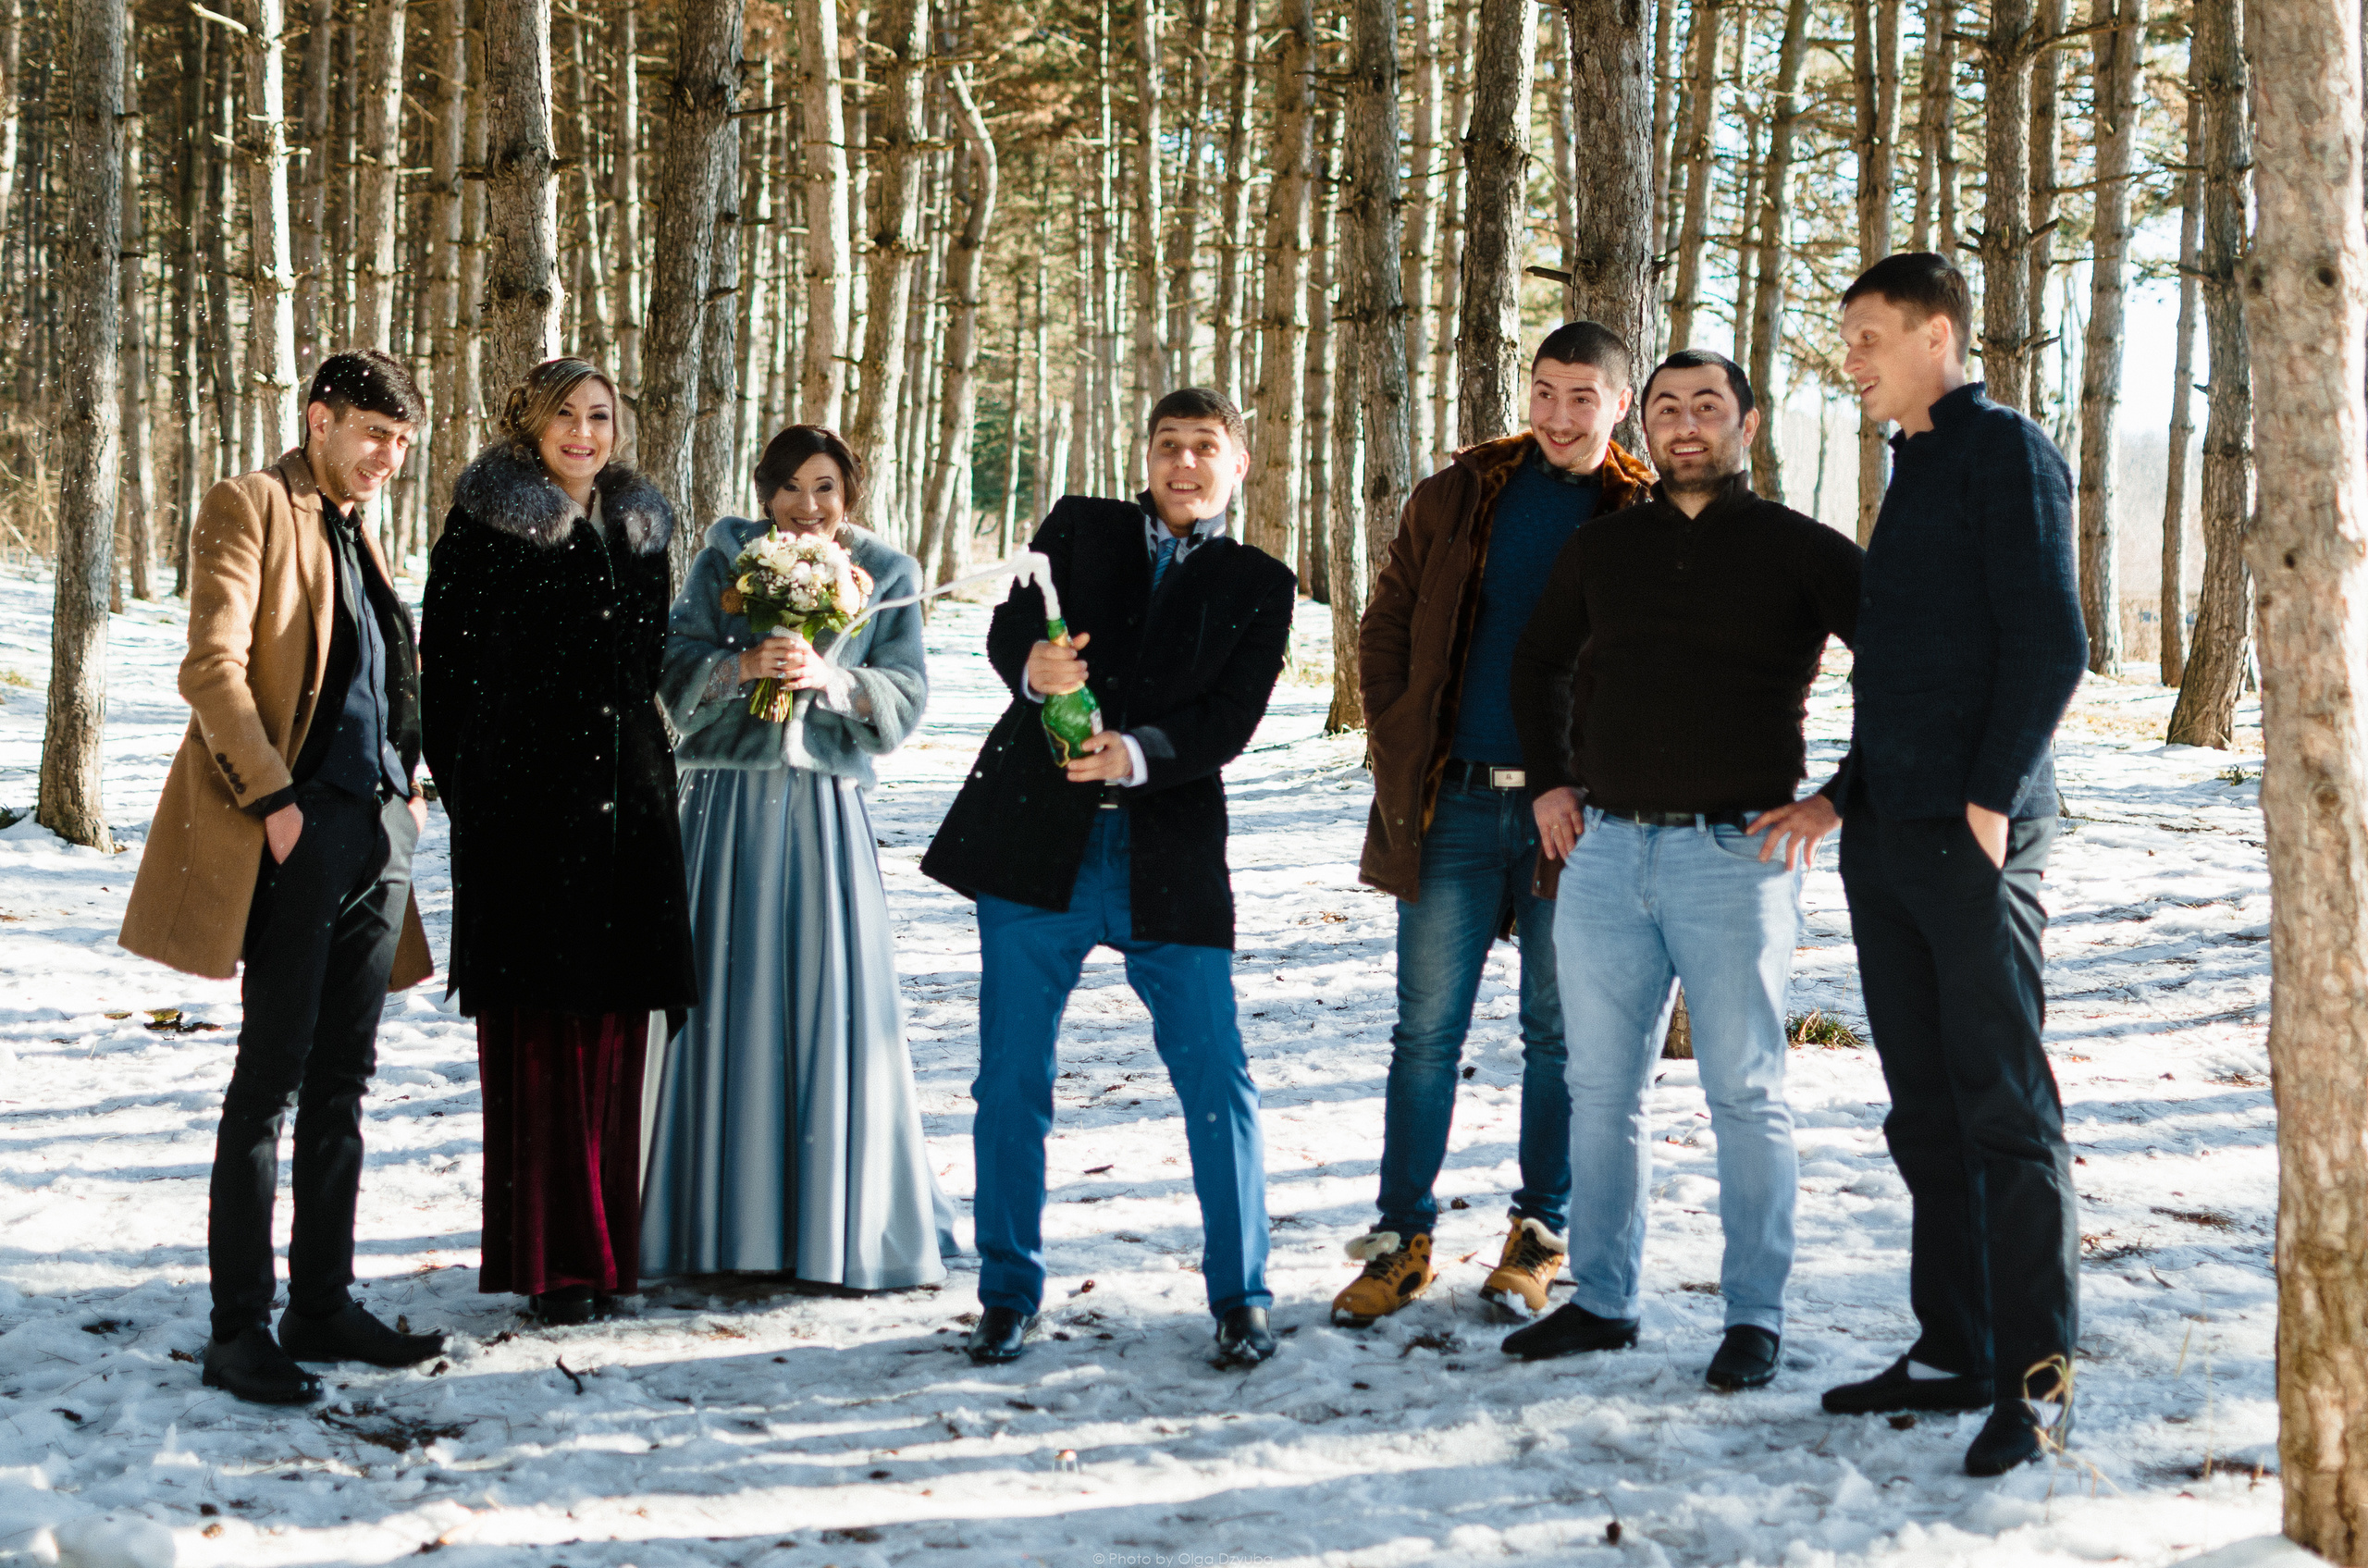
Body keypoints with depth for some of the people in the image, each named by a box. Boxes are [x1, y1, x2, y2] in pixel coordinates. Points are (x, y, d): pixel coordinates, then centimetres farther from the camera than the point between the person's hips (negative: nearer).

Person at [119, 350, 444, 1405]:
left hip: (378, 826, 8)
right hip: (300, 825, -8)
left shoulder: (358, 534, 21)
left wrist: (407, 784, 13)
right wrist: (271, 799, -16)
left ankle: (322, 1305, 18)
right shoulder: (249, 508, -3)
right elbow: (212, 666, -13)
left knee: (342, 1080, 10)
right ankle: (238, 1333, -1)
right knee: (272, 1075, -6)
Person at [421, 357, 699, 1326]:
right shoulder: (485, 523, -1)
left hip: (625, 799, 5)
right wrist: (469, 788, -5)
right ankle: (551, 1257, 1)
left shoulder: (638, 527, 15)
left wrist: (647, 768, 14)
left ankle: (605, 1241, 15)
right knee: (540, 1028, -4)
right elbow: (447, 658, -2)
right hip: (526, 802, -5)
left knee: (615, 1023, 6)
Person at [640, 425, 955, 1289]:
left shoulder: (887, 575, 8)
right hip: (728, 803, 0)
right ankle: (727, 1217, 10)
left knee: (837, 1003, -2)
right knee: (724, 1002, 0)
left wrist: (830, 678, -16)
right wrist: (744, 664, -17)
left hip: (827, 809, 0)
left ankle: (847, 1223, 8)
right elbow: (674, 668, 1)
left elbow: (905, 699, 1)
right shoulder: (725, 560, 7)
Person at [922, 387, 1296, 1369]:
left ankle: (1241, 1298, 13)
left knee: (1217, 1083, -1)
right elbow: (1006, 629, 0)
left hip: (1171, 860, 0)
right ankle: (1010, 1294, 18)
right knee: (1012, 1081, 4)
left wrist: (1139, 754, -22)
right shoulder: (1079, 526, 11)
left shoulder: (1260, 586, 8)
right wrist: (1034, 667, -24)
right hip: (1037, 845, 1)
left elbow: (1229, 722, -3)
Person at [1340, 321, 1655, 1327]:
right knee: (1426, 1030, 3)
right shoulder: (1456, 497, 7)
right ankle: (1403, 1237, 13)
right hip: (1454, 802, 1)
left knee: (1559, 1034, 7)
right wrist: (1400, 758, 3)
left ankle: (1540, 1239, 18)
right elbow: (1385, 630, 12)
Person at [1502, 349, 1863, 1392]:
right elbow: (1538, 662, 28)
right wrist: (1547, 781, 17)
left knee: (1745, 1094, 1)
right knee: (1602, 1089, 9)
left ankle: (1755, 1317, 9)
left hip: (1736, 852, -4)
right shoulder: (1601, 548, 13)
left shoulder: (1802, 552, 1)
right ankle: (1601, 1298, 20)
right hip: (1604, 849, 4)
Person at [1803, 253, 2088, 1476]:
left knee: (2003, 1105, -6)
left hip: (1973, 840, -9)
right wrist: (1842, 799, 17)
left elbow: (2051, 644, -14)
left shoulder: (2007, 452, -6)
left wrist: (1991, 798, -18)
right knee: (1925, 1112, 11)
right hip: (1889, 842, 9)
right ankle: (1953, 1351, 18)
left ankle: (2037, 1374, -1)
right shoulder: (1914, 470, 21)